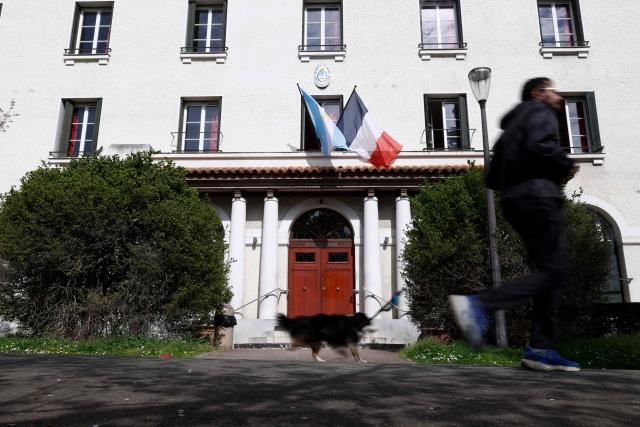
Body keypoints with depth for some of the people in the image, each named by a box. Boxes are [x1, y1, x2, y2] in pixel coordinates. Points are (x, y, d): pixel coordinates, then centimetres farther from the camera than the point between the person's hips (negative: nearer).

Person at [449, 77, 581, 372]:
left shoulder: (512, 126, 29)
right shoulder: (540, 111, 5)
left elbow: (492, 179, 22)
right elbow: (541, 145, -19)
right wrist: (567, 167, -4)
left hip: (515, 199, 9)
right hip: (537, 195, -9)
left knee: (550, 271, 8)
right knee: (553, 271, -13)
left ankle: (540, 348, 2)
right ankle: (478, 304, -27)